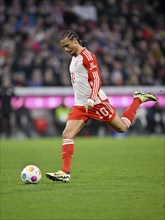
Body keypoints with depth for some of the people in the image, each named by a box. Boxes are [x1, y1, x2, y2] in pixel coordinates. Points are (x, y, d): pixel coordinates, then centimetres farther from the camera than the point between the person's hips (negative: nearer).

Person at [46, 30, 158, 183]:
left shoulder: (87, 56, -12)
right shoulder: (74, 58, 15)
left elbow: (96, 80, -21)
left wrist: (91, 100, -33)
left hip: (96, 102, -7)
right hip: (80, 106, 7)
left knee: (122, 127, 7)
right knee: (67, 135, -10)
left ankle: (138, 99, 28)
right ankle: (65, 173, -13)